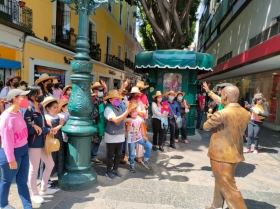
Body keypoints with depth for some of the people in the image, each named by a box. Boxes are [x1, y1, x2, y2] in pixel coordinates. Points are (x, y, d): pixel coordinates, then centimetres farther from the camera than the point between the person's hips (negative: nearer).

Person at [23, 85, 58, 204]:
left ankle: (43, 189, 37)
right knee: (34, 169, 8)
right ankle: (34, 194, 28)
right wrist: (48, 130, -19)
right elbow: (28, 128, -24)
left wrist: (49, 129, -8)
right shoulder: (28, 109, -17)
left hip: (42, 142, 9)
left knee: (50, 164, 19)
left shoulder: (40, 107, 9)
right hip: (33, 144, -9)